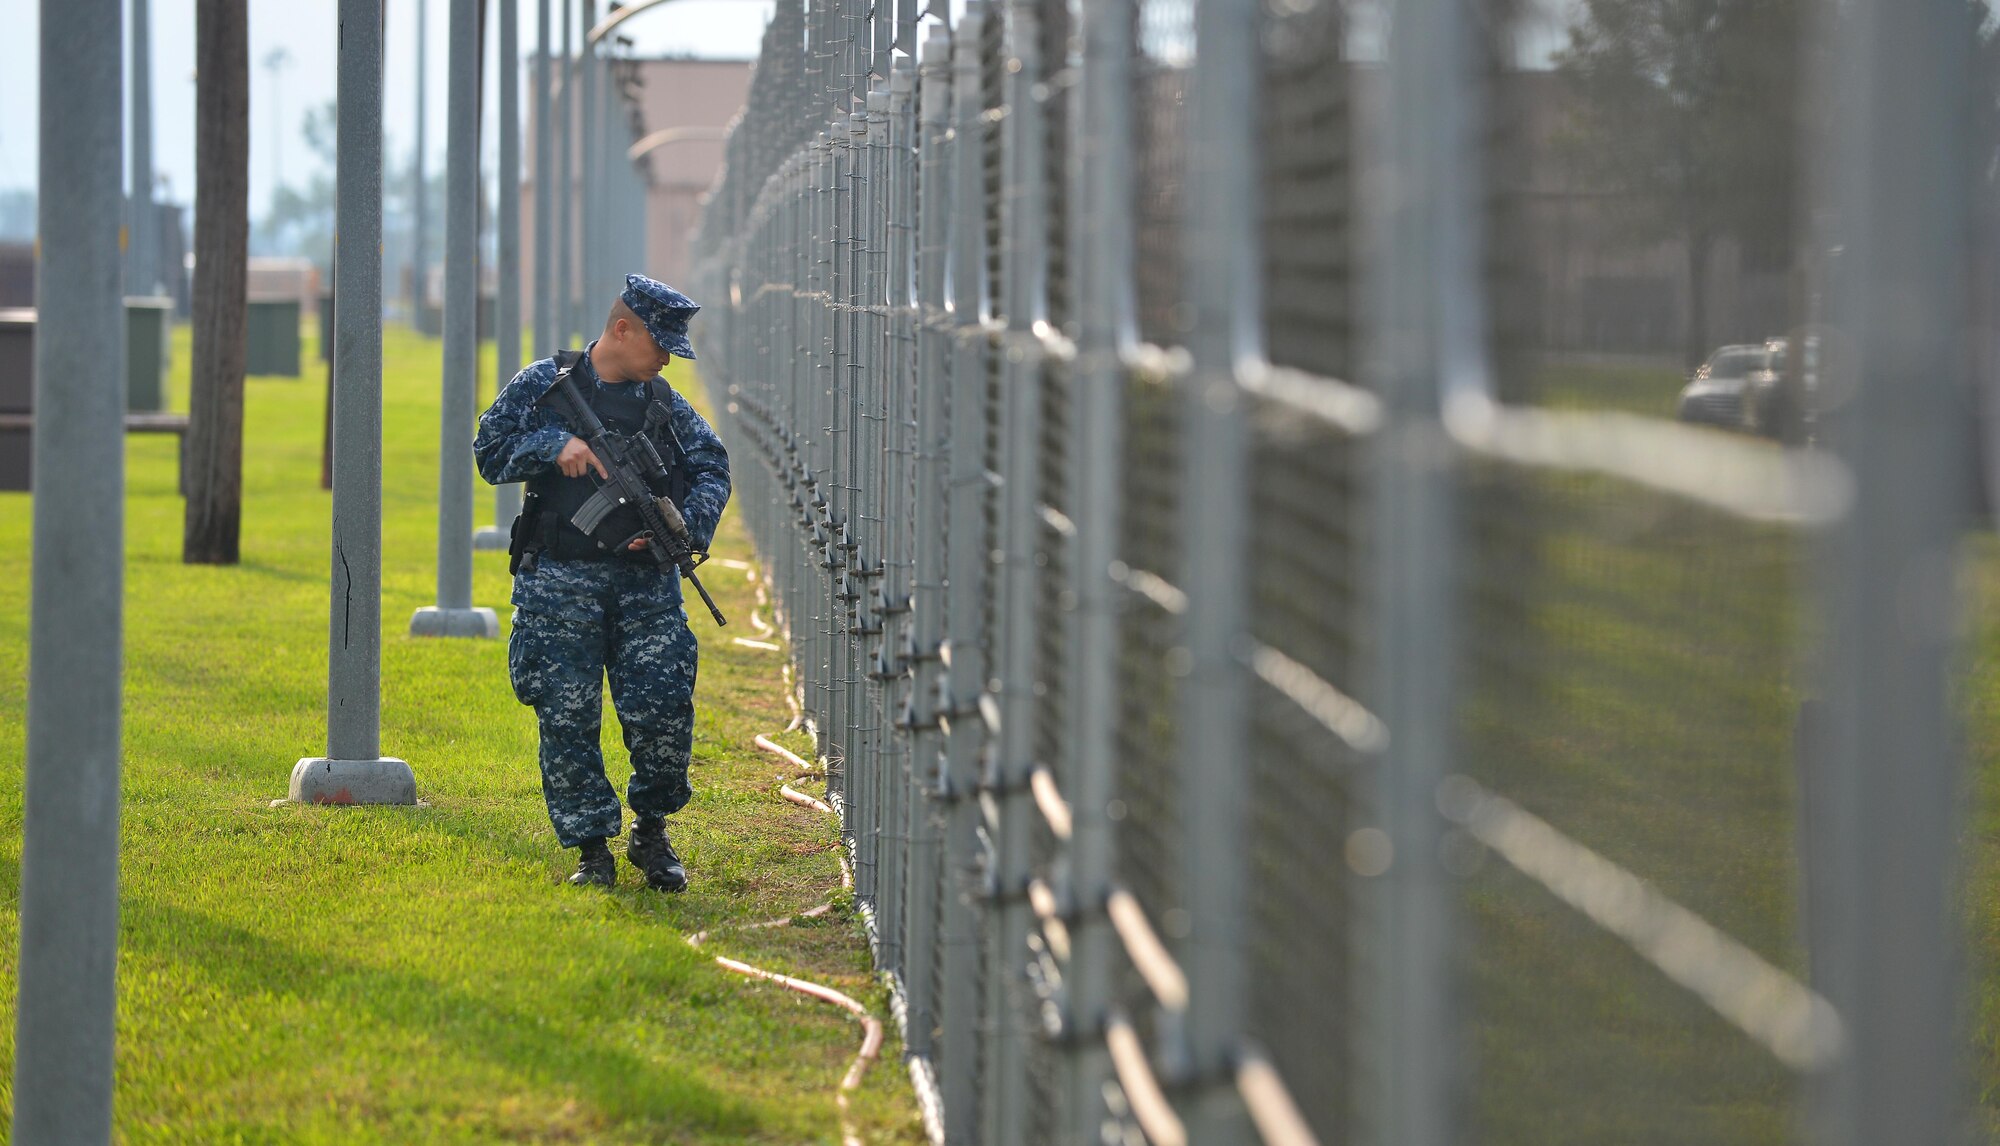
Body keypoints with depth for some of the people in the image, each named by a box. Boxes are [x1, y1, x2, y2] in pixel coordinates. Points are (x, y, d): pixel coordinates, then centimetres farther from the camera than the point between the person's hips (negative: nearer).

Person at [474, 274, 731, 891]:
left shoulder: (664, 402, 11)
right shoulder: (545, 386, 3)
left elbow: (712, 468, 12)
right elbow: (491, 452, 1)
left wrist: (684, 525, -7)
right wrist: (556, 444, -15)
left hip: (646, 584, 2)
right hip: (560, 583, -2)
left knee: (663, 710, -7)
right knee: (568, 721, -3)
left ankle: (652, 833, 14)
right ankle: (592, 848, 8)